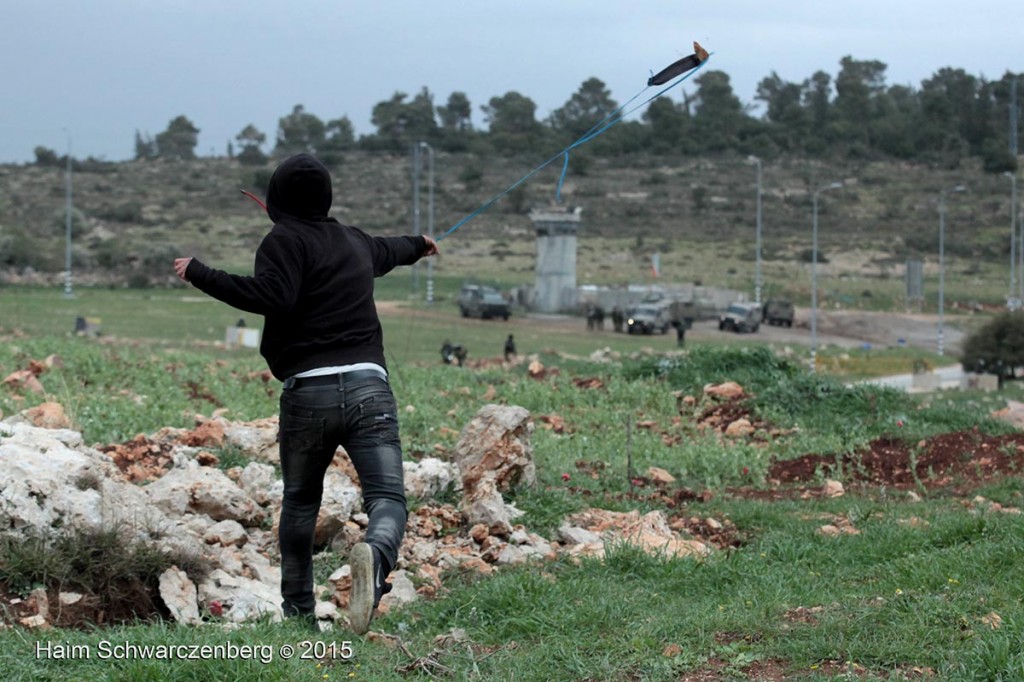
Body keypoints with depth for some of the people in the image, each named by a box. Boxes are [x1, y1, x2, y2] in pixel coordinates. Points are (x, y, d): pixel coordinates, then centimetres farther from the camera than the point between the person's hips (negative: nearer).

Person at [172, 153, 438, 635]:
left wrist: (201, 275, -11)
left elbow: (272, 296, -17)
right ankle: (375, 555, -40)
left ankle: (297, 610, 22)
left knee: (299, 502, 17)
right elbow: (387, 251, 45)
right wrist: (419, 246, 68)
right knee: (387, 497, -7)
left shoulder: (285, 241, 2)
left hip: (308, 390, -3)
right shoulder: (354, 242, 21)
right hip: (369, 386, 3)